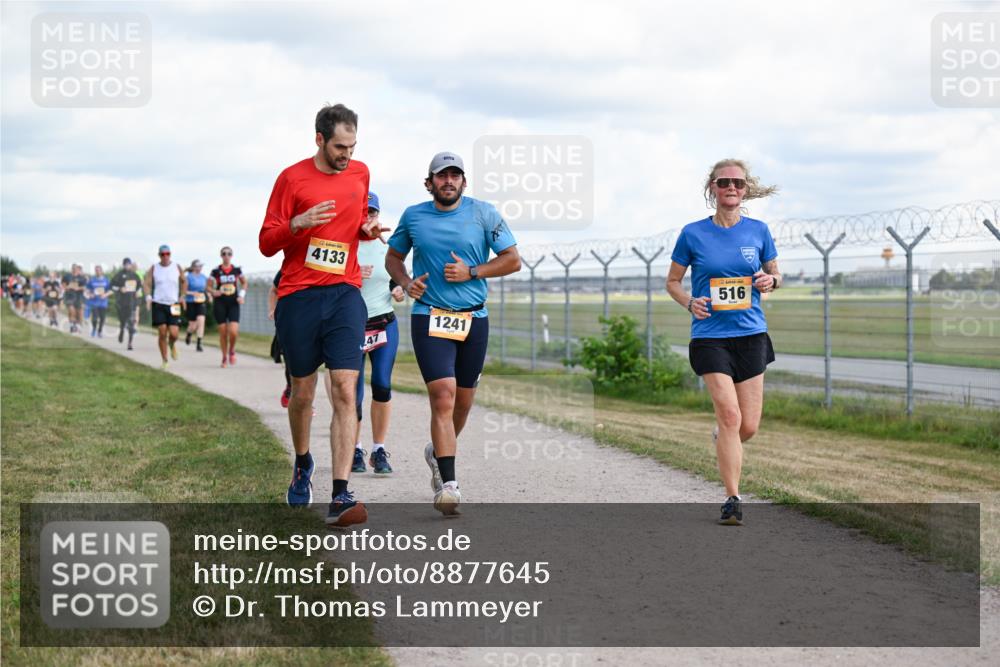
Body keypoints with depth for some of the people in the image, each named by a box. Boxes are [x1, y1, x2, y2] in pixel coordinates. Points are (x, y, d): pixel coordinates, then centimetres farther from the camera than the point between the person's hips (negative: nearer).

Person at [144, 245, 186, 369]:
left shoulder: (177, 267, 5)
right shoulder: (154, 268, 3)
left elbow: (184, 282, 17)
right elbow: (147, 284, -1)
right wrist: (148, 296, -18)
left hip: (173, 305, 0)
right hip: (158, 304, 0)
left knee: (174, 333, -12)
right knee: (162, 333, -4)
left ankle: (172, 345, 26)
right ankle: (164, 361, 8)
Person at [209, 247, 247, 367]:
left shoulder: (237, 270, 2)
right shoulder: (216, 271, -1)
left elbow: (244, 283, 15)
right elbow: (209, 286, 5)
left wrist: (242, 295, 0)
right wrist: (214, 292, -16)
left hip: (233, 304, 0)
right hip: (220, 304, 0)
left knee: (233, 331, -14)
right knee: (223, 331, 2)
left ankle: (232, 350, 16)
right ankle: (224, 357, 19)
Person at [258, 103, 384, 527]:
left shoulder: (360, 173, 10)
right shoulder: (292, 178, -1)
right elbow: (267, 243, 0)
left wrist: (366, 230, 5)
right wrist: (298, 224, -19)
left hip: (344, 295, 2)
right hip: (298, 297, -1)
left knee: (345, 389, -13)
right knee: (302, 392, 9)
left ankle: (340, 496, -18)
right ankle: (302, 464, 39)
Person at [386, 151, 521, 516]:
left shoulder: (483, 213, 1)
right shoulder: (413, 216, 4)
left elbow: (513, 260, 3)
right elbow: (393, 257, 18)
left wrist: (471, 272, -10)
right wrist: (406, 283, -3)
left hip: (474, 319, 2)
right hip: (429, 318, -2)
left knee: (463, 401, 12)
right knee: (443, 396, -17)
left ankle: (438, 452, 42)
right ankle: (447, 484, -18)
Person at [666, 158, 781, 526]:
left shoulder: (758, 231, 5)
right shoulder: (693, 234, 0)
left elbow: (774, 274, 17)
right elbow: (672, 281, 9)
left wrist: (771, 281, -7)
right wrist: (689, 302, -10)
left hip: (751, 334, 3)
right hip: (709, 335, -2)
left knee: (749, 426, 2)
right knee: (730, 415, -16)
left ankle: (721, 439, 39)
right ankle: (733, 499, -7)